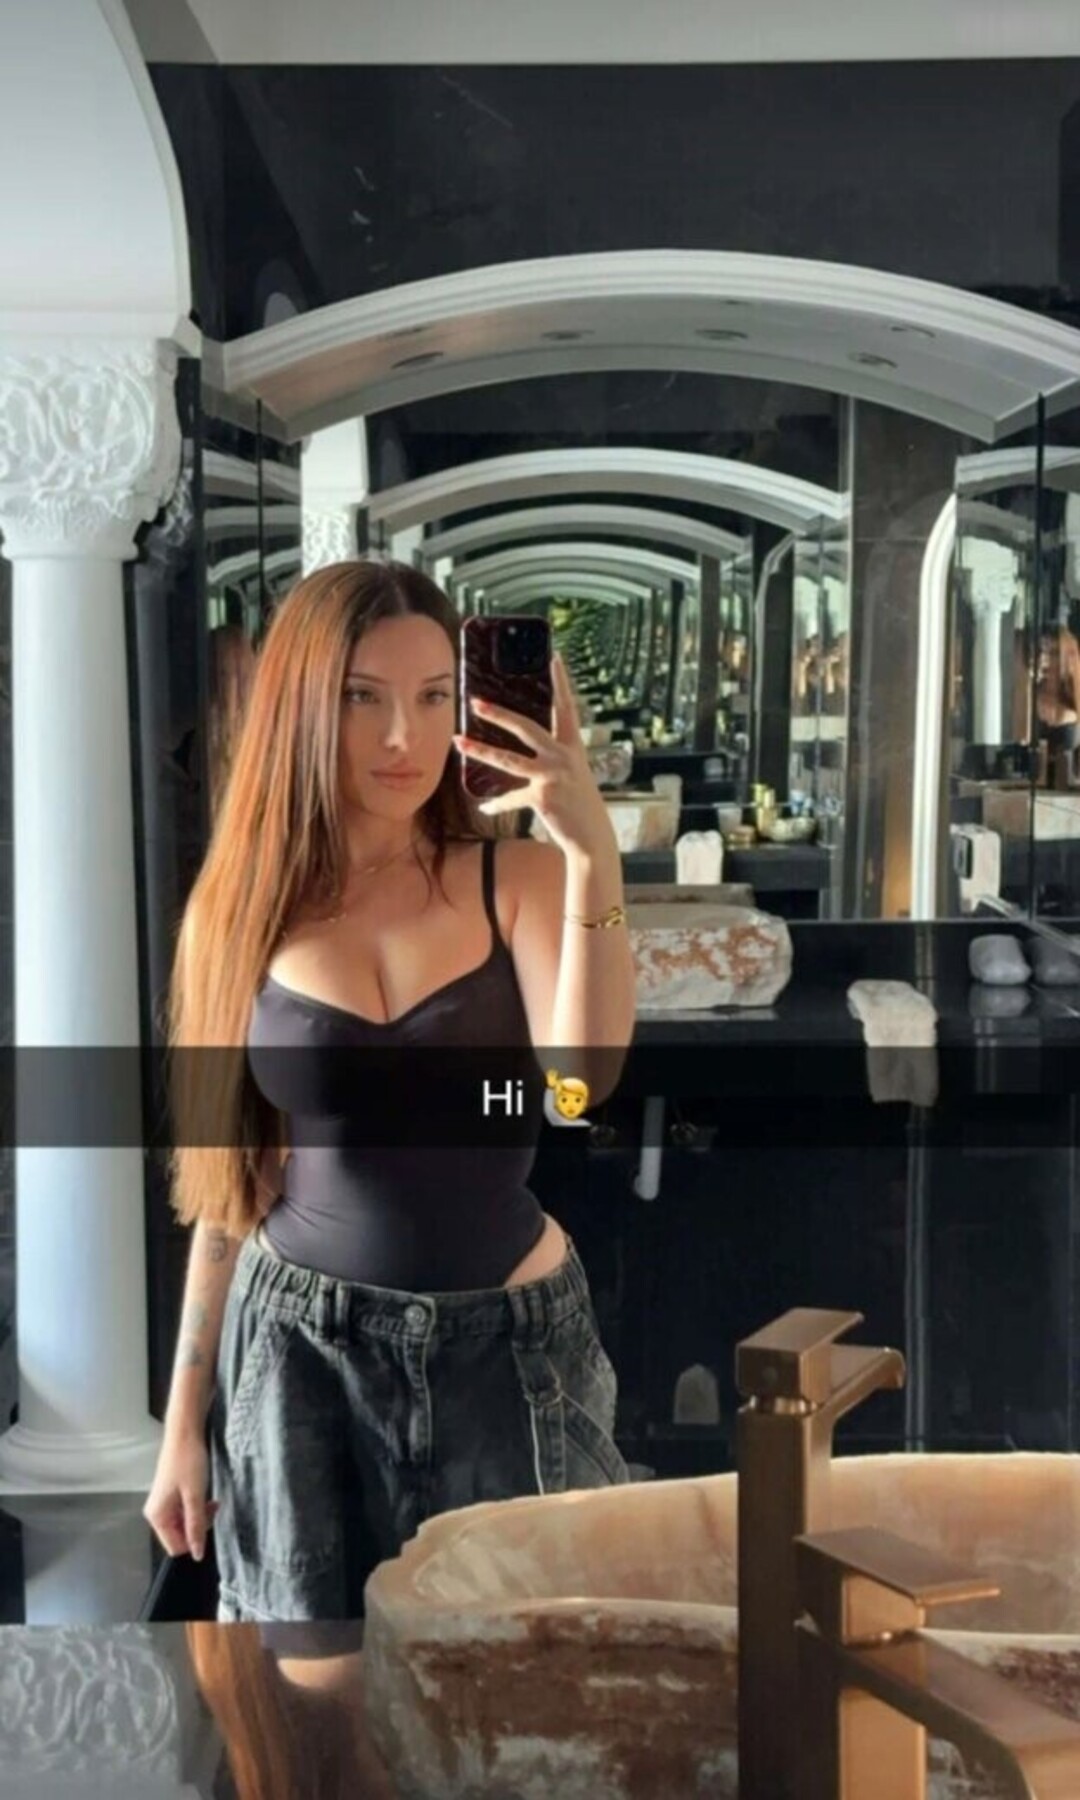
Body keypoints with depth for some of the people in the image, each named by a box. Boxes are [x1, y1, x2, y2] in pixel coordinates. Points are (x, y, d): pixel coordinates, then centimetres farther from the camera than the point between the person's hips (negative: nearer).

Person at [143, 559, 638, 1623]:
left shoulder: (519, 880, -6)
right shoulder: (243, 909, -2)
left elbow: (584, 1077, -22)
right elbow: (230, 1181, 4)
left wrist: (594, 855, -29)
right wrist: (185, 1418, 6)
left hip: (506, 1347, -1)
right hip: (299, 1352, 1)